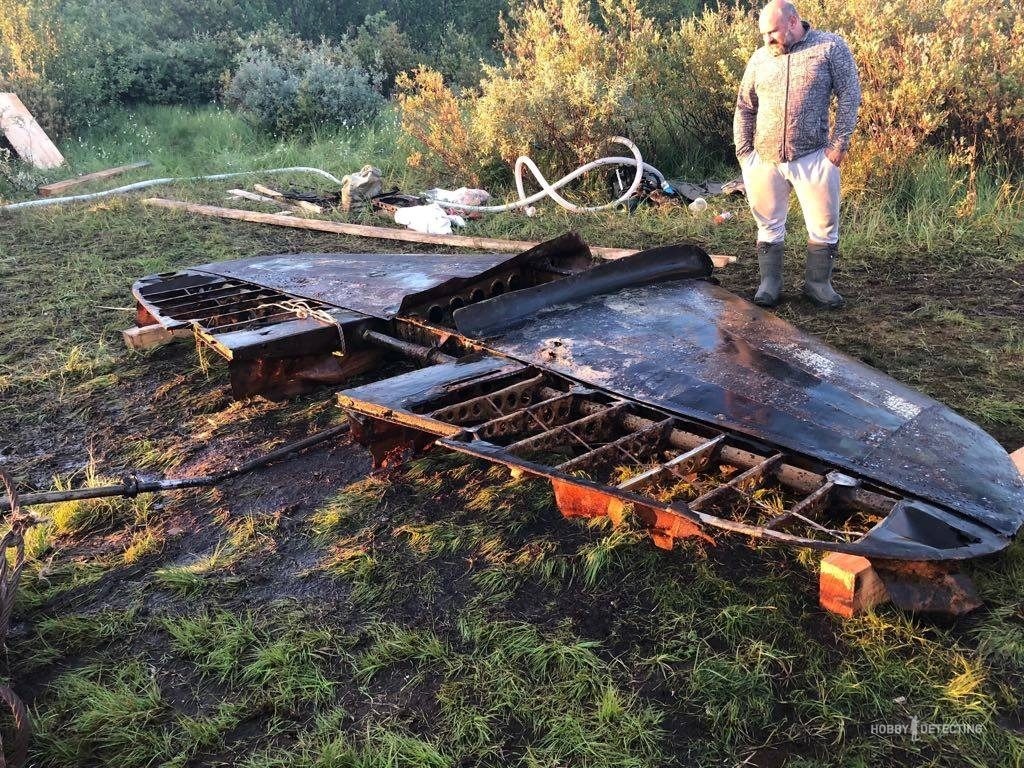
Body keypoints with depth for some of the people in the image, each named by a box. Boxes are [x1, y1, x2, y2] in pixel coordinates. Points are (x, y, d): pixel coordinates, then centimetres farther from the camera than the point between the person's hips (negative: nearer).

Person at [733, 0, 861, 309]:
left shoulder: (830, 47, 0)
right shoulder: (759, 59, 9)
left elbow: (849, 95, -2)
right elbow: (744, 108, 14)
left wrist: (839, 143, -8)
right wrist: (743, 152, 5)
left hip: (813, 158, -2)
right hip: (763, 159, 2)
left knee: (824, 225, 4)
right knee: (769, 225, 9)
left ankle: (818, 282, 19)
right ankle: (769, 282, 20)